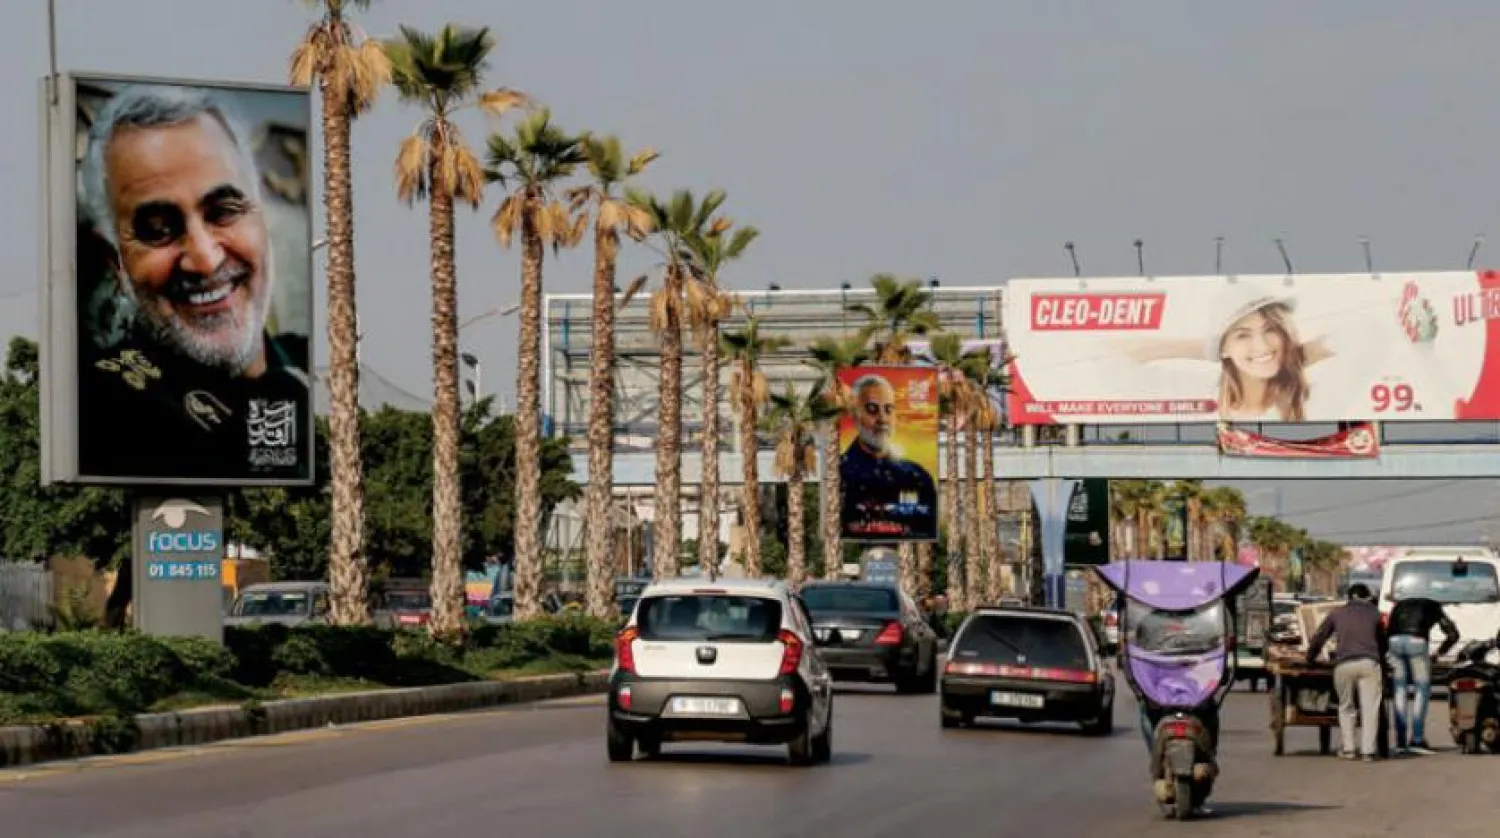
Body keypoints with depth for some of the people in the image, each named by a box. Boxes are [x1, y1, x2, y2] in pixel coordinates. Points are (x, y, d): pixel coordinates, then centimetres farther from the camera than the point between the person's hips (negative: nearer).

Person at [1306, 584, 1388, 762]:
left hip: (1344, 664, 1)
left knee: (1346, 707, 15)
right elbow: (1383, 642, 29)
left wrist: (1309, 659, 35)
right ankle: (1368, 750, -7)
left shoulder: (1338, 613, 18)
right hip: (1369, 662, -1)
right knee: (1370, 707, 0)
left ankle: (1348, 749, 9)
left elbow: (1318, 639, 21)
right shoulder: (1374, 613, 19)